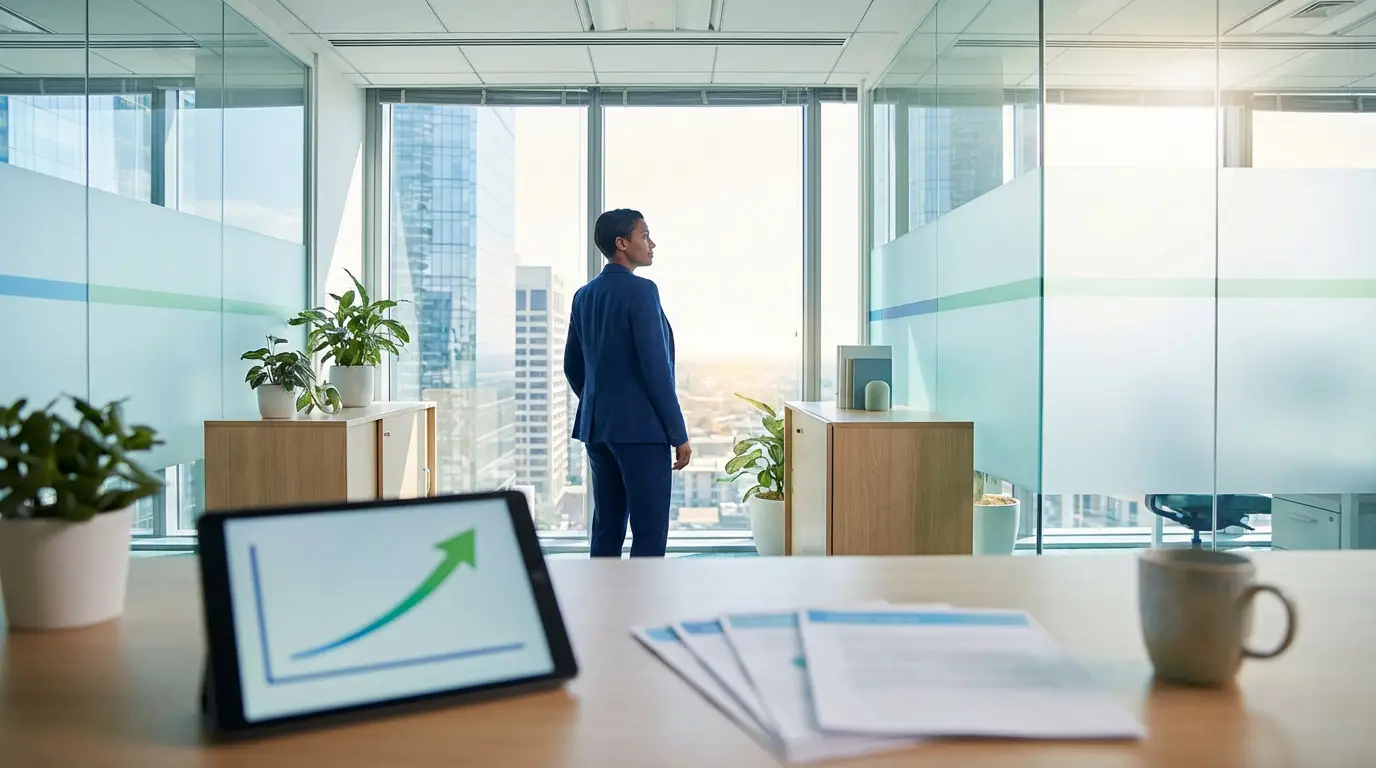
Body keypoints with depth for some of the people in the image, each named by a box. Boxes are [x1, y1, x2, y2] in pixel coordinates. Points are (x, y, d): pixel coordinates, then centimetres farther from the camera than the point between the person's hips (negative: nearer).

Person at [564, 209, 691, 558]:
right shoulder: (641, 291, -12)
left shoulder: (584, 296, 11)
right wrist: (679, 435, -11)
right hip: (641, 428, -8)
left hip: (596, 427, 8)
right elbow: (656, 367, -16)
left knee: (606, 528, 13)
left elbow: (572, 367, 17)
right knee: (650, 532, -3)